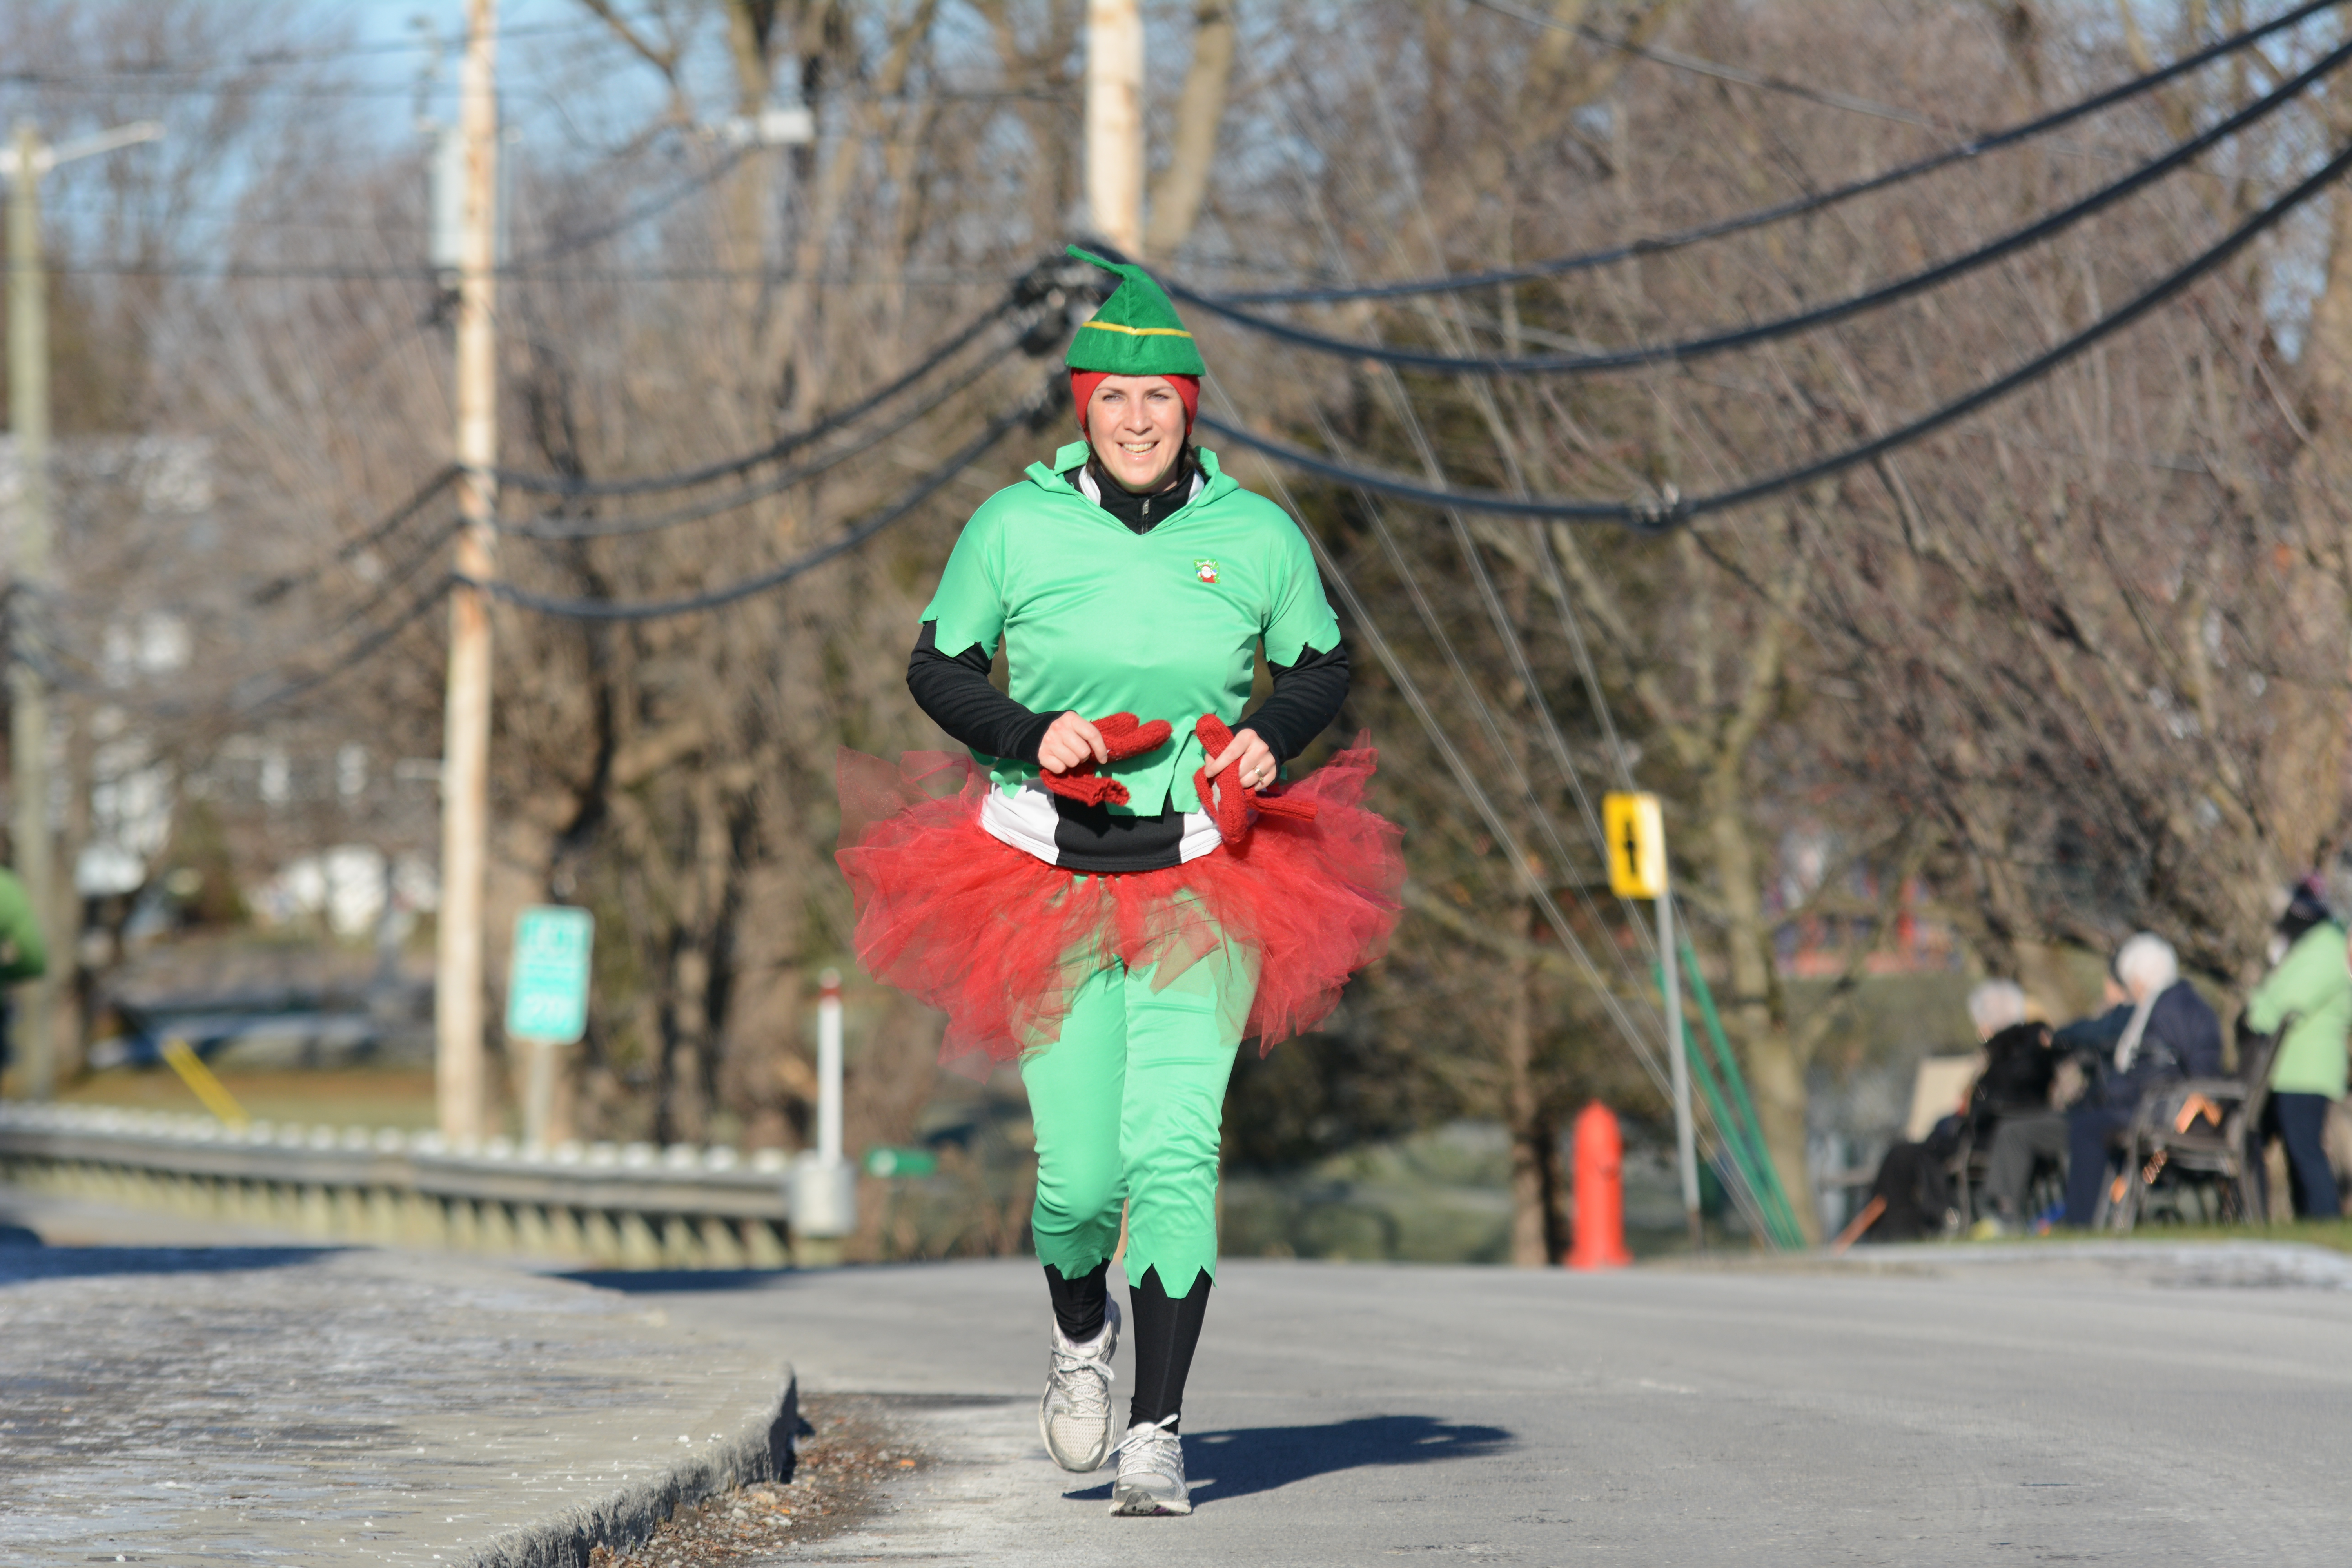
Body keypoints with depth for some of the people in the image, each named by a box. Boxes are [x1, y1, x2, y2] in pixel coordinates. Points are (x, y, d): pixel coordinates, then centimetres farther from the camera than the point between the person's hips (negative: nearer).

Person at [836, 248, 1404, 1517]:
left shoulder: (1258, 538, 0)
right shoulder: (1015, 528, -3)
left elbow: (1321, 668, 14)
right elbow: (937, 666, 6)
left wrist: (1272, 736, -7)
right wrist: (1028, 736, -12)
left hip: (1205, 884, 0)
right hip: (1048, 877, 0)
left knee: (1174, 1149, -15)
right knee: (1080, 1170, -2)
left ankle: (1158, 1431, -9)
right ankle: (1080, 1329, 34)